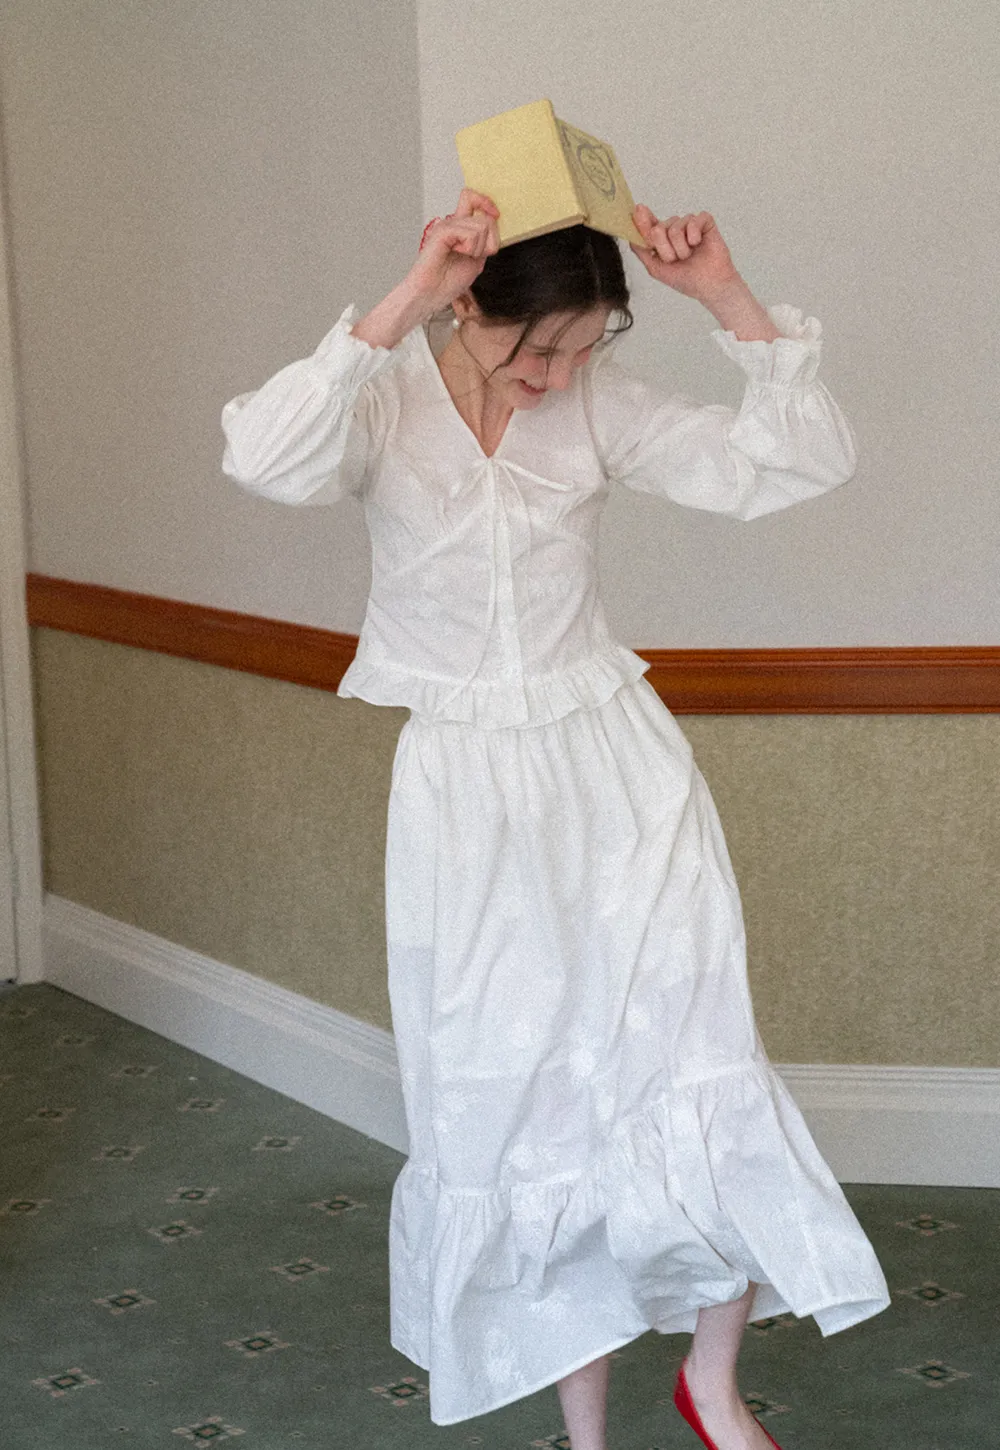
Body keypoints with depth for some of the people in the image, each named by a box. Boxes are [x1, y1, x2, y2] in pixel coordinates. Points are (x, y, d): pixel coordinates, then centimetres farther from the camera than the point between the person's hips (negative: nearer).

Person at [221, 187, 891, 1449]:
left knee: (697, 1077, -5)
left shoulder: (598, 405, 0)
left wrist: (730, 302, -14)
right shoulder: (387, 401, -7)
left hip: (617, 775, 2)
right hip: (467, 796, -1)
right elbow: (265, 459, -30)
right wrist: (404, 307, -33)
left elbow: (797, 465, -4)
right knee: (524, 1112, 6)